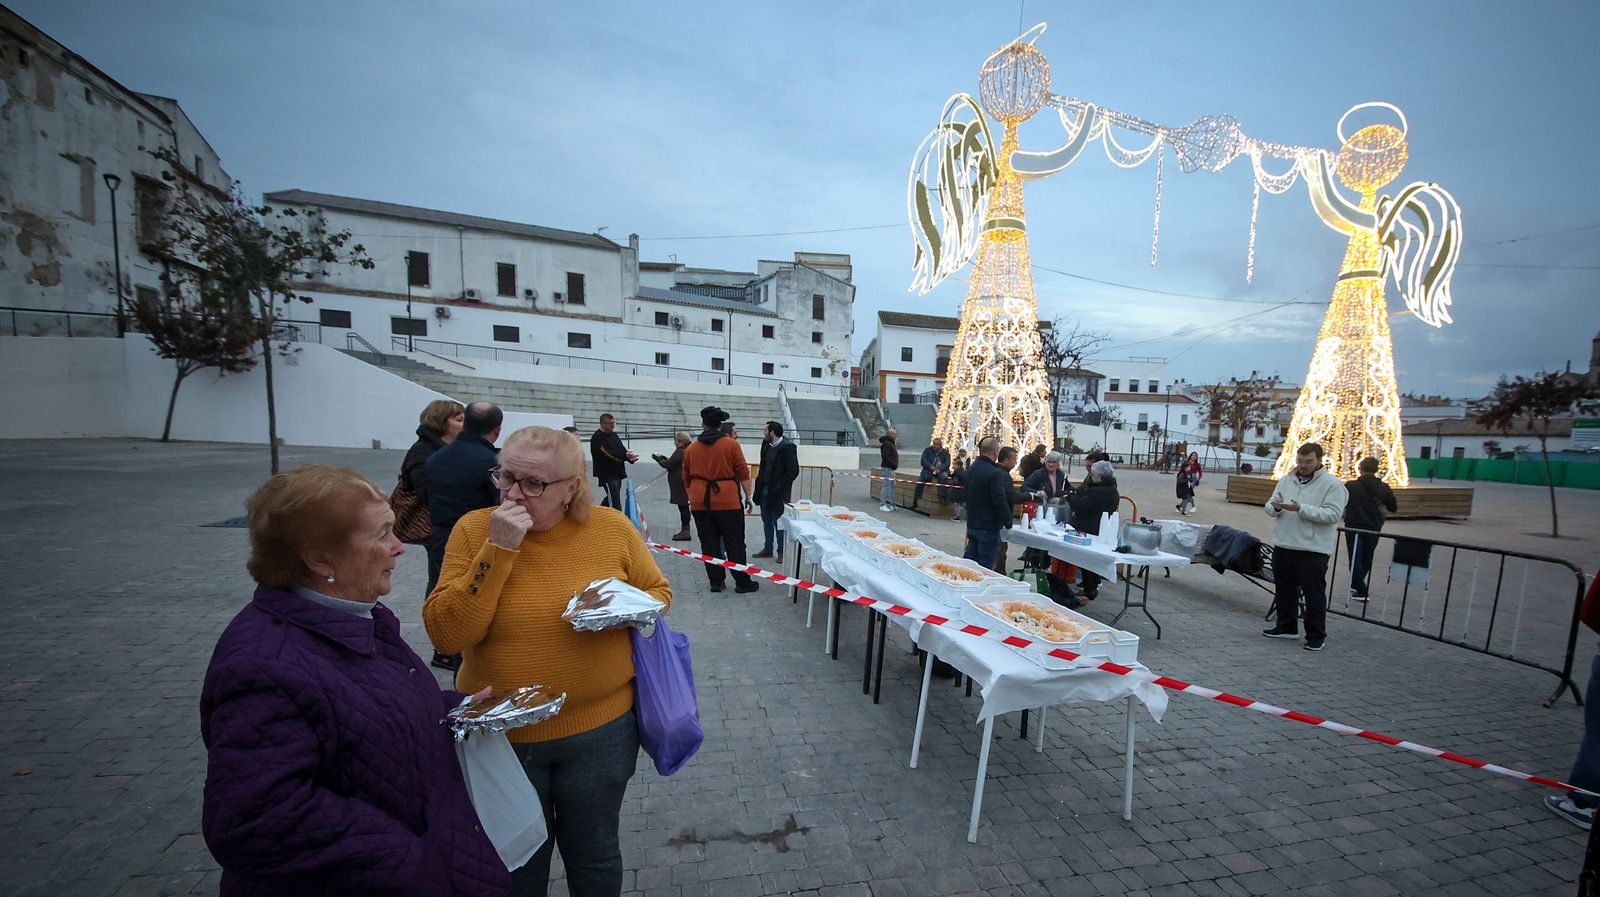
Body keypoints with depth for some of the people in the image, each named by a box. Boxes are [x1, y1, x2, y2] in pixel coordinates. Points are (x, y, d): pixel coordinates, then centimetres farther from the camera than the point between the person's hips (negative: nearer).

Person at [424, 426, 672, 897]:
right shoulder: (474, 529, -10)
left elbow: (657, 592, 2)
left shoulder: (612, 527, -11)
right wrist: (498, 549, -26)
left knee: (594, 857, 23)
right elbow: (446, 633, -16)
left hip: (599, 730, 0)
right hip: (501, 734, 1)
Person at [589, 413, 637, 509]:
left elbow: (622, 449, 12)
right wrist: (625, 456, -31)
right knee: (615, 502, -9)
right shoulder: (597, 438, -12)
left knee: (611, 498, 19)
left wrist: (630, 457, -10)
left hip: (617, 473, 9)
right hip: (607, 474, -9)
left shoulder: (613, 435, 14)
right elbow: (607, 453, -23)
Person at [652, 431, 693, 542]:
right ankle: (684, 530, 20)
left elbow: (668, 465, -15)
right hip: (685, 484, 10)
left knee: (683, 508, -6)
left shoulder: (679, 452, -16)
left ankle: (685, 531, -3)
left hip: (680, 486, -10)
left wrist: (659, 459, 1)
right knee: (684, 508, 14)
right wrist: (665, 459, 14)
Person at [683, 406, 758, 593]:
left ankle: (716, 581, 14)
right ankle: (742, 582, 9)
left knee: (709, 543, 9)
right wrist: (748, 497, 5)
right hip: (727, 500, -3)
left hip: (700, 501, 3)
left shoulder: (690, 448, 8)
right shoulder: (731, 445, -2)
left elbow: (686, 479, 14)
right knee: (734, 542, 4)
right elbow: (743, 474, -3)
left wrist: (692, 499, 25)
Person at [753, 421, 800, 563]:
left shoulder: (787, 447, -15)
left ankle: (781, 552, 13)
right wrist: (760, 484, 10)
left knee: (778, 522, 1)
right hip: (764, 489, 8)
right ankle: (767, 548, 27)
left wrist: (780, 487, -14)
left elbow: (793, 471, -16)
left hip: (778, 492, -7)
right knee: (766, 520, 15)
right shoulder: (766, 444, 8)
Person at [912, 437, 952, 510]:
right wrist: (930, 466, -21)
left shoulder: (945, 452, 11)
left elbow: (947, 463, -4)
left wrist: (939, 469, -24)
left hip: (940, 471, 0)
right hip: (929, 470, 0)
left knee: (944, 476, -35)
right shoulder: (927, 450, 11)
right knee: (921, 478, -28)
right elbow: (923, 461, -1)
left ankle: (942, 496, -30)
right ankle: (915, 501, -24)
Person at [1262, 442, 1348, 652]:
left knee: (1314, 594, 2)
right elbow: (1269, 507, 10)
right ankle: (1286, 627, 29)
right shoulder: (1287, 480, 10)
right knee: (1284, 589, 15)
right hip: (1283, 545, 6)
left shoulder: (1332, 484, -7)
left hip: (1313, 549, -6)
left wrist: (1301, 509, -24)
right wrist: (1276, 506, -13)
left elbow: (1333, 514, -17)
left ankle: (1316, 636, 14)